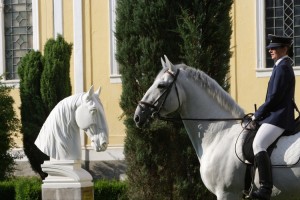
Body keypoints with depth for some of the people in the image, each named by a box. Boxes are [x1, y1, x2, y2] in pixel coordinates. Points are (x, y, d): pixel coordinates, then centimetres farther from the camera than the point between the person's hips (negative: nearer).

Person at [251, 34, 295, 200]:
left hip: (278, 118, -12)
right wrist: (260, 114, 19)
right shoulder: (283, 66, 21)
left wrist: (257, 114, -8)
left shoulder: (282, 68, -12)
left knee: (258, 145, -29)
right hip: (277, 116, 12)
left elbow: (274, 98, -17)